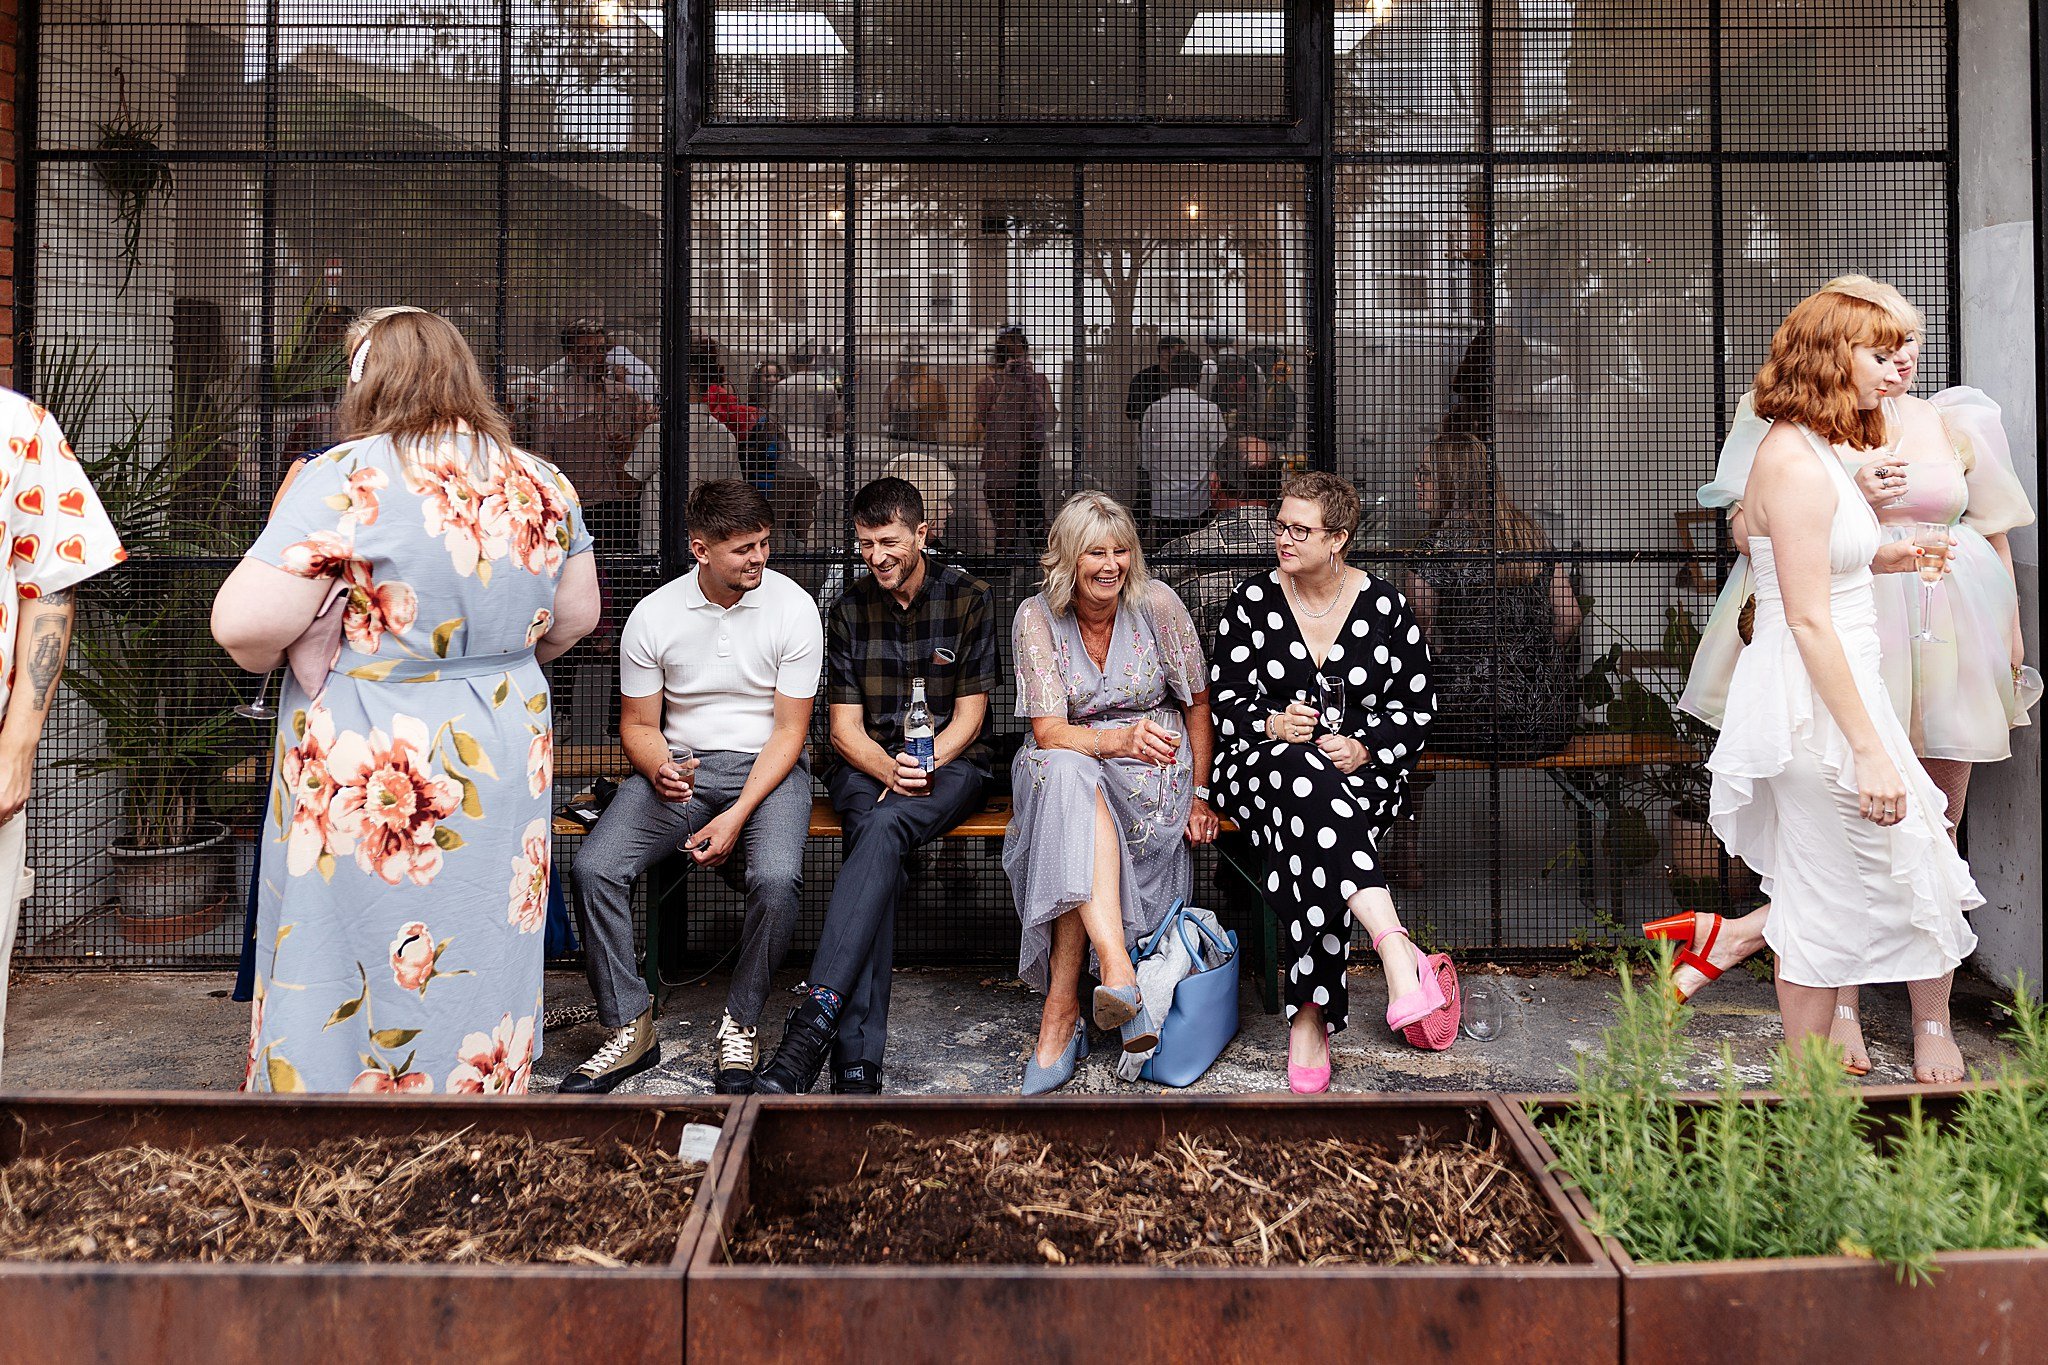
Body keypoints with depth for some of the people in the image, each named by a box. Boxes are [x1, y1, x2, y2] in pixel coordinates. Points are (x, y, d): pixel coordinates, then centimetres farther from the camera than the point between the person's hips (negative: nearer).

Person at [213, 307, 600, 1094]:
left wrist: (274, 659, 0)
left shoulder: (344, 479, -15)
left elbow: (245, 623, -21)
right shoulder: (543, 485, 3)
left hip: (369, 786, -5)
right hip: (506, 772, 5)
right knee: (483, 971, 17)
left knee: (348, 983, 8)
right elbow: (577, 616, 14)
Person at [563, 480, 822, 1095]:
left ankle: (740, 1029, -10)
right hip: (678, 767, 2)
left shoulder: (793, 608, -8)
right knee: (594, 868, -22)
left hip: (767, 767, -2)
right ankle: (630, 1028, -6)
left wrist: (737, 815, -18)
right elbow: (638, 724, 7)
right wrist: (659, 770, -18)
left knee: (776, 878, -33)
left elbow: (789, 729, -7)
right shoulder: (653, 616, -2)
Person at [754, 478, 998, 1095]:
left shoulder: (969, 597, 1)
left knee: (884, 828, -36)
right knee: (875, 836, -33)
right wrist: (889, 770, -18)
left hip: (949, 762, -1)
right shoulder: (850, 609, 8)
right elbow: (845, 726, 3)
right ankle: (857, 1060, -44)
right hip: (866, 765, 2)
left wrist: (923, 766, -18)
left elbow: (969, 715, -1)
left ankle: (816, 1017, -47)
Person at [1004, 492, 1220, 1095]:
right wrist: (1116, 739, -32)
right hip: (1063, 765, 1)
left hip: (1154, 769, -1)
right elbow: (1048, 732, -13)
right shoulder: (1037, 617, -6)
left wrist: (1201, 793, 0)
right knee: (1067, 772, -37)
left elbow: (1197, 702, 3)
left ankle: (1061, 1011, -33)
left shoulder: (1155, 603, -6)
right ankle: (1118, 973, -48)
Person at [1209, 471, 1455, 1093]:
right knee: (1303, 778, -41)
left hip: (1361, 771, 0)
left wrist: (1364, 747, -11)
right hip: (1261, 765, 0)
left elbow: (1415, 707, 8)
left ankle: (1309, 1015, -38)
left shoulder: (1384, 605, 6)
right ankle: (1397, 951, -52)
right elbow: (1224, 700, 7)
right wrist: (1271, 724, -15)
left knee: (1310, 836, -38)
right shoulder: (1253, 600, 7)